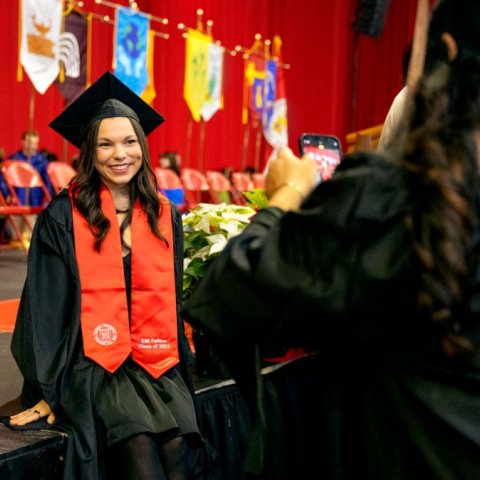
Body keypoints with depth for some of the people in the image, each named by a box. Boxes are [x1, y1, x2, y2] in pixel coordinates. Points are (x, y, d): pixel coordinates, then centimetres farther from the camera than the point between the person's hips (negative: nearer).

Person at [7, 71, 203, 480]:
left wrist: (177, 365, 10)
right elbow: (46, 307, -3)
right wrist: (48, 390, -7)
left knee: (175, 447, -23)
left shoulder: (164, 215, 10)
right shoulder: (63, 216, -2)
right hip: (92, 363, -3)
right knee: (140, 446, -28)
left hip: (156, 362, 3)